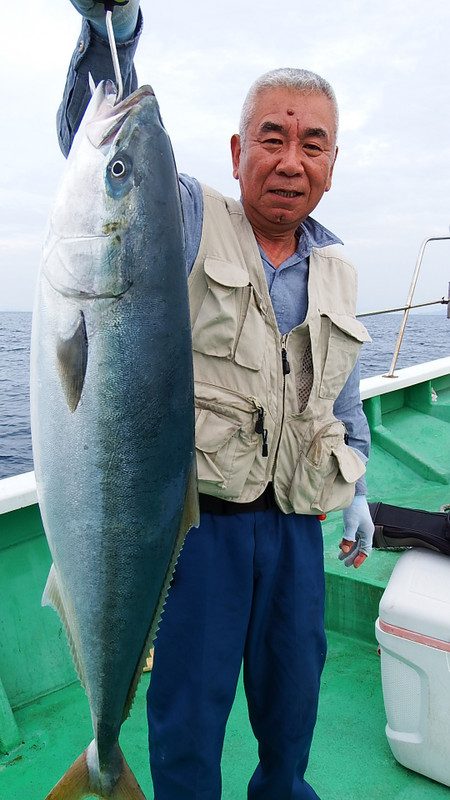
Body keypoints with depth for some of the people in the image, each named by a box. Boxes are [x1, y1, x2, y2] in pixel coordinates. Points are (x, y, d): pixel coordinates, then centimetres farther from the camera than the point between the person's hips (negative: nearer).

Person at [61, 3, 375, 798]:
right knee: (189, 711, 12)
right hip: (196, 516, -4)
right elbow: (96, 138, -19)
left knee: (294, 694, 23)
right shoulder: (189, 220, -5)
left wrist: (356, 484, 17)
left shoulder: (337, 269, 10)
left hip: (295, 524, 5)